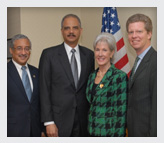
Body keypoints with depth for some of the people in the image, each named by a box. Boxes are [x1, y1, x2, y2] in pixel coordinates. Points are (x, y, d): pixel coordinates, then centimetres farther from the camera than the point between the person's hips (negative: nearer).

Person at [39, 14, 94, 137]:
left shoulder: (89, 54, 6)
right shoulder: (49, 54, -3)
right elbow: (44, 90, -6)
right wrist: (48, 122, -10)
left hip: (83, 120, 3)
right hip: (59, 119, -3)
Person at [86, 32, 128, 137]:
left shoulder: (120, 77, -13)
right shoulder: (92, 76, 7)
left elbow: (121, 111, -14)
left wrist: (118, 135, -16)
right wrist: (89, 130, 11)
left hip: (110, 132, -5)